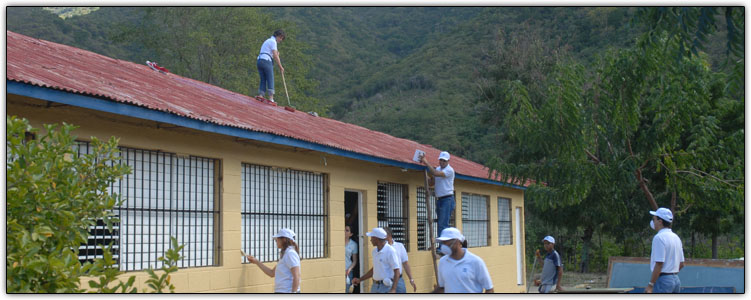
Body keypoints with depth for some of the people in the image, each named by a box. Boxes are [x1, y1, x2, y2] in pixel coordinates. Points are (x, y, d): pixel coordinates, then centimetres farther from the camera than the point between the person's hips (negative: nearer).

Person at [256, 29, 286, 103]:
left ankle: (260, 95, -7)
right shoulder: (273, 41, -4)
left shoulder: (268, 41, 27)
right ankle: (271, 98, -12)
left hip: (259, 61, 9)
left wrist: (277, 55, 8)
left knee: (263, 80, 7)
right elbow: (275, 56, -11)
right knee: (270, 80, -6)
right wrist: (280, 67, -6)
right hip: (266, 61, -9)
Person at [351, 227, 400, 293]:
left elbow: (396, 271, -18)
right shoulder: (375, 251, 11)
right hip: (375, 286, 8)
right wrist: (360, 279, 20)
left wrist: (393, 289, -26)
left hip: (386, 287, -8)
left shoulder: (390, 251, -15)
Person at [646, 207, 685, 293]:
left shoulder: (659, 237, -14)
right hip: (676, 279, 9)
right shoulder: (676, 237, 14)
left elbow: (659, 264, -19)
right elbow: (681, 264, 16)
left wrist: (650, 285, -18)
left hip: (662, 280, -9)